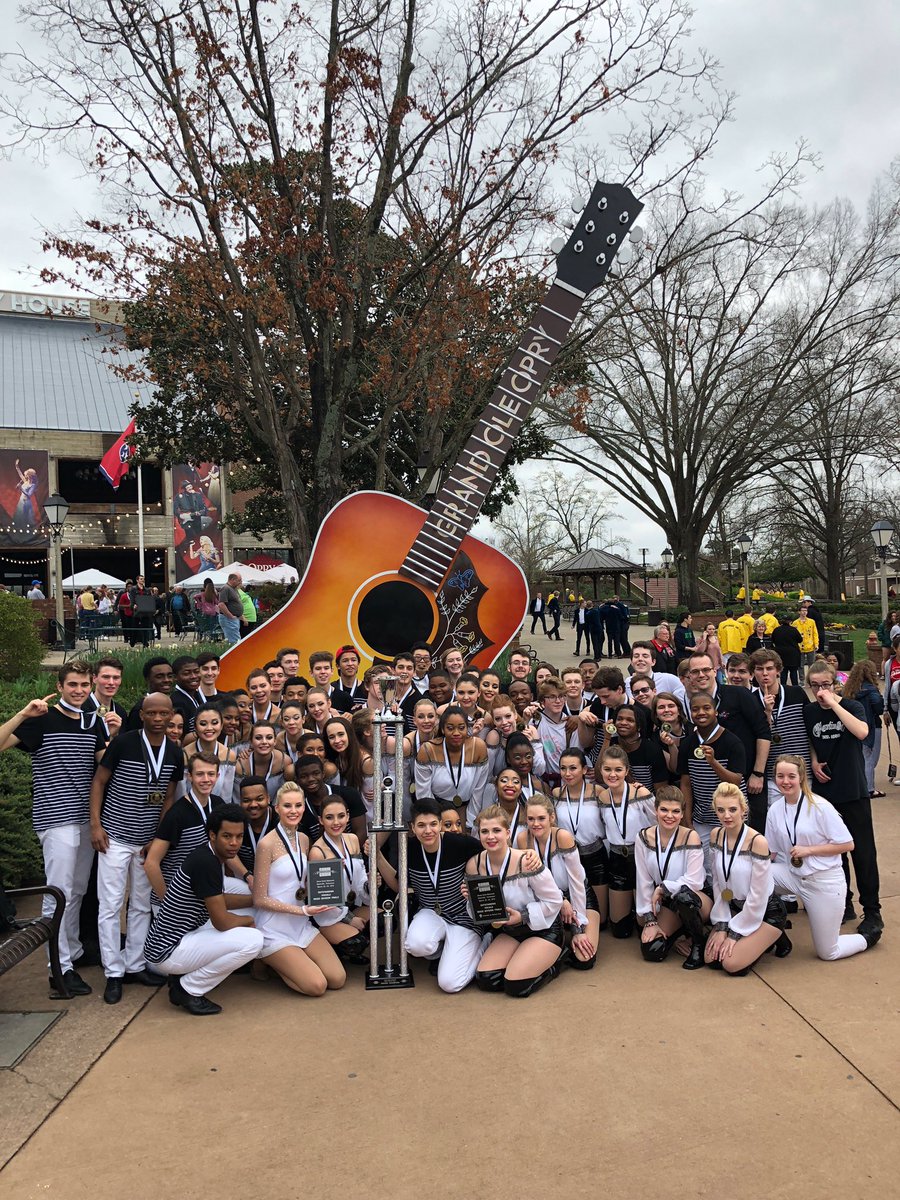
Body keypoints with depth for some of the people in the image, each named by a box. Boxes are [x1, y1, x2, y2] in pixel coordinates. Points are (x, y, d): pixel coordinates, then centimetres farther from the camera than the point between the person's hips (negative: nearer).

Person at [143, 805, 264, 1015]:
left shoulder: (211, 856, 6)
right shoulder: (206, 863, -24)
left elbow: (220, 900, 23)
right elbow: (221, 922, -20)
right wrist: (248, 920, 0)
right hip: (166, 952, -10)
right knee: (253, 940, -19)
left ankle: (184, 975, 12)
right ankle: (187, 990, -4)